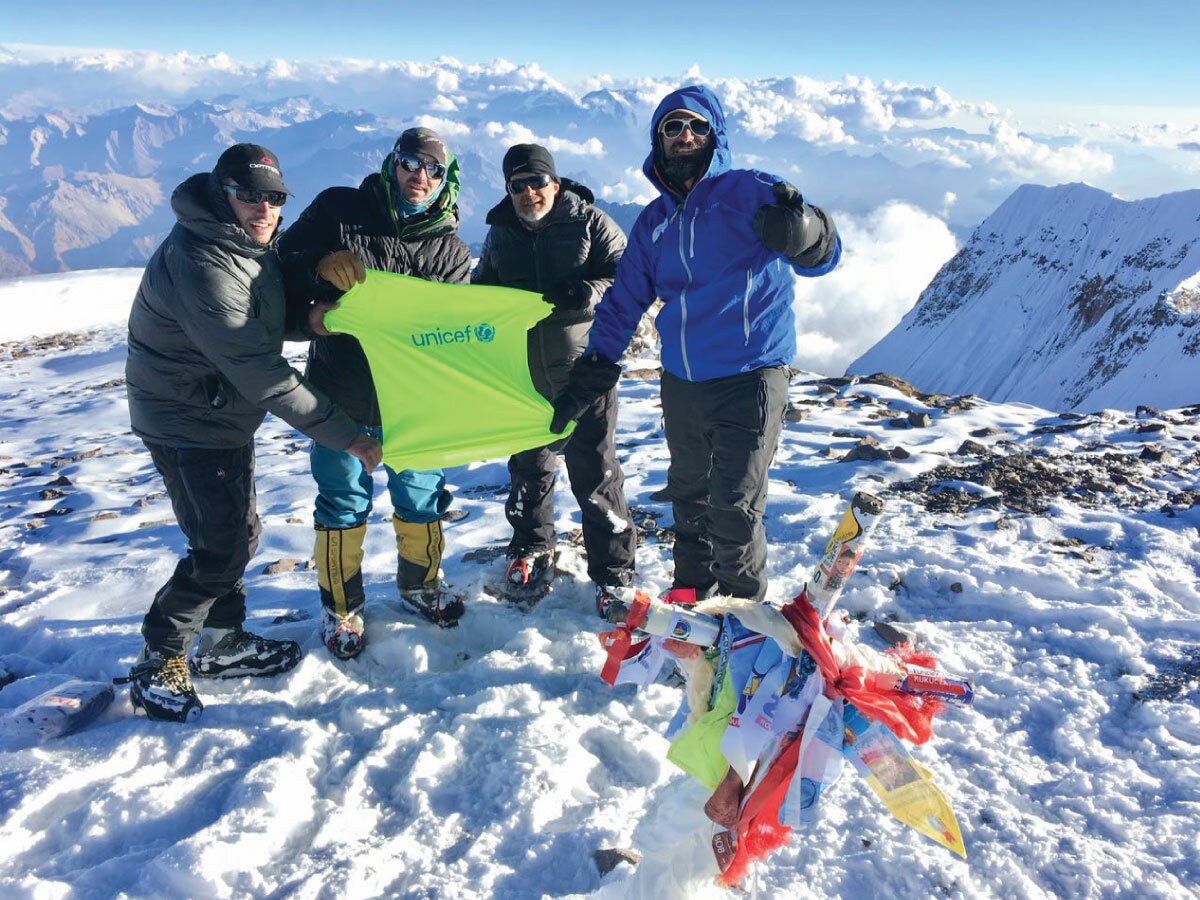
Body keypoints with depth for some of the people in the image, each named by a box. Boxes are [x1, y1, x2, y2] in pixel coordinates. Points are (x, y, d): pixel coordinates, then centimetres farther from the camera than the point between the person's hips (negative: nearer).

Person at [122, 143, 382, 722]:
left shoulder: (250, 243, 2)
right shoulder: (201, 264, -29)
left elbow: (265, 325, 13)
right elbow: (256, 370, -31)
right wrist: (343, 435, -29)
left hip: (227, 415, 9)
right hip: (186, 424, -9)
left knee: (239, 533, 17)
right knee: (219, 549, -6)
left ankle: (224, 644, 34)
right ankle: (158, 667, 13)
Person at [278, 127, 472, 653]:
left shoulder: (451, 250, 1)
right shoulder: (337, 210, -3)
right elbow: (283, 262, -2)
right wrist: (321, 266, -22)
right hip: (341, 395, -1)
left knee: (421, 500, 15)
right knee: (343, 505, 9)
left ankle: (420, 584, 40)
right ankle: (340, 607, 29)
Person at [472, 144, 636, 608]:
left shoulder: (590, 222, -3)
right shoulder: (499, 234, 10)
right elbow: (481, 293, 22)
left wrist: (590, 291, -24)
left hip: (584, 373, -4)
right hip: (523, 379, 4)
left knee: (595, 474, -1)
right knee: (529, 471, 16)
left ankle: (613, 570, 13)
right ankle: (531, 549, 38)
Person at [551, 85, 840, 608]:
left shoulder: (748, 192, -6)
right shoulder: (654, 221, 12)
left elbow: (822, 255, -19)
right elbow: (623, 302, 15)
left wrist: (802, 232, -44)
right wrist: (587, 379, 11)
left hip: (748, 378, -6)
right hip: (680, 383, 6)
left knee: (735, 508, -4)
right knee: (688, 496, 17)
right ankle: (691, 594, 36)